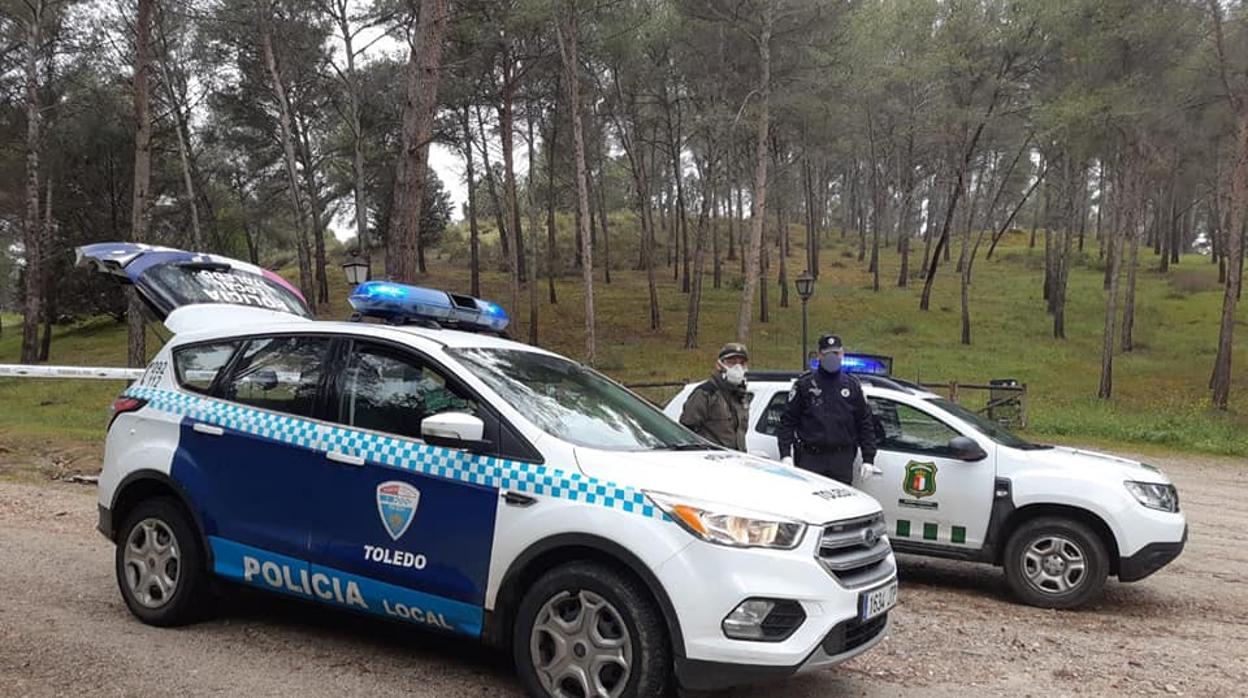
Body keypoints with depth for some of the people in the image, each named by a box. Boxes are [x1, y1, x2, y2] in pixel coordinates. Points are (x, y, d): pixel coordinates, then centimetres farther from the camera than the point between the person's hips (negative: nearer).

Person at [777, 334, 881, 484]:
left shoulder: (853, 386, 10)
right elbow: (787, 421, 2)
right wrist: (785, 454, -7)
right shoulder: (804, 384, 3)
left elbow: (865, 423, 13)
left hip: (842, 460, 2)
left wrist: (868, 459, 7)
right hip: (810, 457, -2)